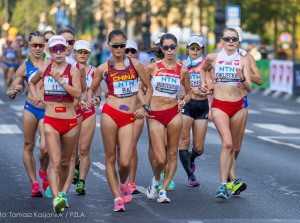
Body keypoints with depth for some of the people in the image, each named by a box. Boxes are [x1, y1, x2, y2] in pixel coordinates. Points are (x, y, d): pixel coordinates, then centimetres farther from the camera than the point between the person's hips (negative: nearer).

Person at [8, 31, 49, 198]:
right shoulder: (24, 67, 5)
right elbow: (11, 95, 8)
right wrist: (14, 91, -14)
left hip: (48, 111, -1)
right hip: (30, 109, 1)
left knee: (45, 148, -11)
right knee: (29, 146, 3)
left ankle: (43, 172, 22)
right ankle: (34, 183, 15)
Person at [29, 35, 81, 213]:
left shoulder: (73, 71, -3)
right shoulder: (43, 70, 5)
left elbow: (78, 94, -18)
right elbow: (32, 83, 28)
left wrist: (59, 80, -22)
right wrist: (35, 96, 10)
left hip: (70, 121, 0)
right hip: (51, 121, 0)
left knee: (65, 162, 15)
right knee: (55, 162, -14)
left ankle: (60, 191, 37)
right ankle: (56, 198, -25)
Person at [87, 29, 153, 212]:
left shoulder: (135, 65, 7)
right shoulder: (103, 69, 5)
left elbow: (149, 88, 15)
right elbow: (92, 89, 17)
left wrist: (144, 107, 4)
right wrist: (90, 100, -4)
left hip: (129, 118, 0)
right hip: (110, 114, 0)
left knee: (125, 162, -8)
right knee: (110, 158, 0)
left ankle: (123, 184, 25)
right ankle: (117, 198, 10)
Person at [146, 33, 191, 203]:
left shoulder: (182, 71, 5)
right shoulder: (152, 68, 0)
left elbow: (189, 92, 19)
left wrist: (184, 102, 2)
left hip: (174, 114, 2)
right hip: (155, 116, -2)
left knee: (172, 154, 3)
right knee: (161, 159, -7)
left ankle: (163, 190, 14)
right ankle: (156, 180, 25)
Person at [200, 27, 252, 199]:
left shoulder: (243, 61, 2)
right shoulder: (213, 58, 2)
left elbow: (249, 88, -5)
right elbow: (203, 69, 27)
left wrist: (242, 79, -24)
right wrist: (203, 83, 12)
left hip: (238, 107, 2)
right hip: (219, 106, -2)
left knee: (232, 146, 9)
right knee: (227, 143, -20)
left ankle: (226, 181, 22)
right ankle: (223, 184, -21)